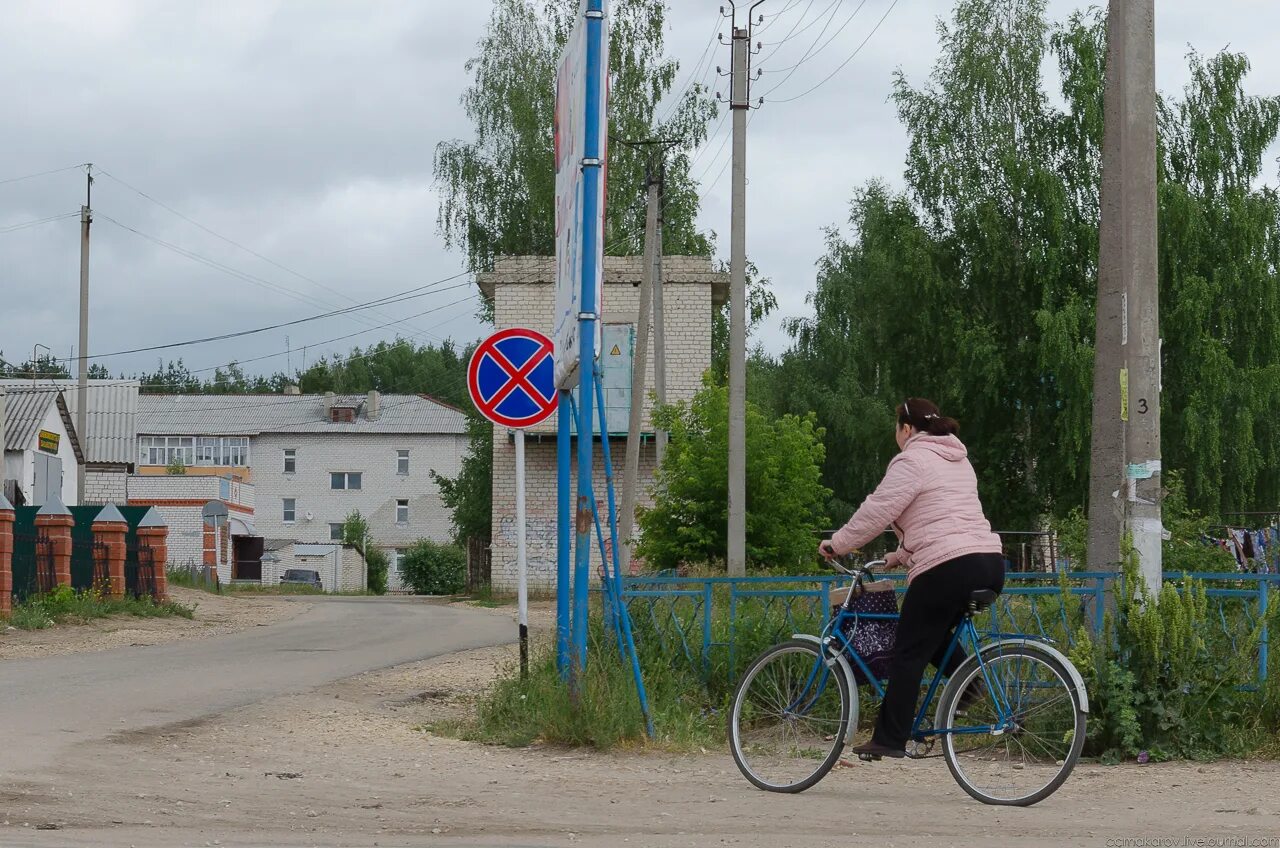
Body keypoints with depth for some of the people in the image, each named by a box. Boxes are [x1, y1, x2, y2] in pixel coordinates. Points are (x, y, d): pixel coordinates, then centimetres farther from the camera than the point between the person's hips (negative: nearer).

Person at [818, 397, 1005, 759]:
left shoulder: (911, 461, -3)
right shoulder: (957, 460, 25)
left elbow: (877, 510, -9)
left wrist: (837, 544, 2)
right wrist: (902, 555, 36)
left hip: (947, 569, -9)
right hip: (990, 564, 9)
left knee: (909, 653, -2)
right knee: (935, 634, 26)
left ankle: (890, 739, -2)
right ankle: (967, 680, 4)